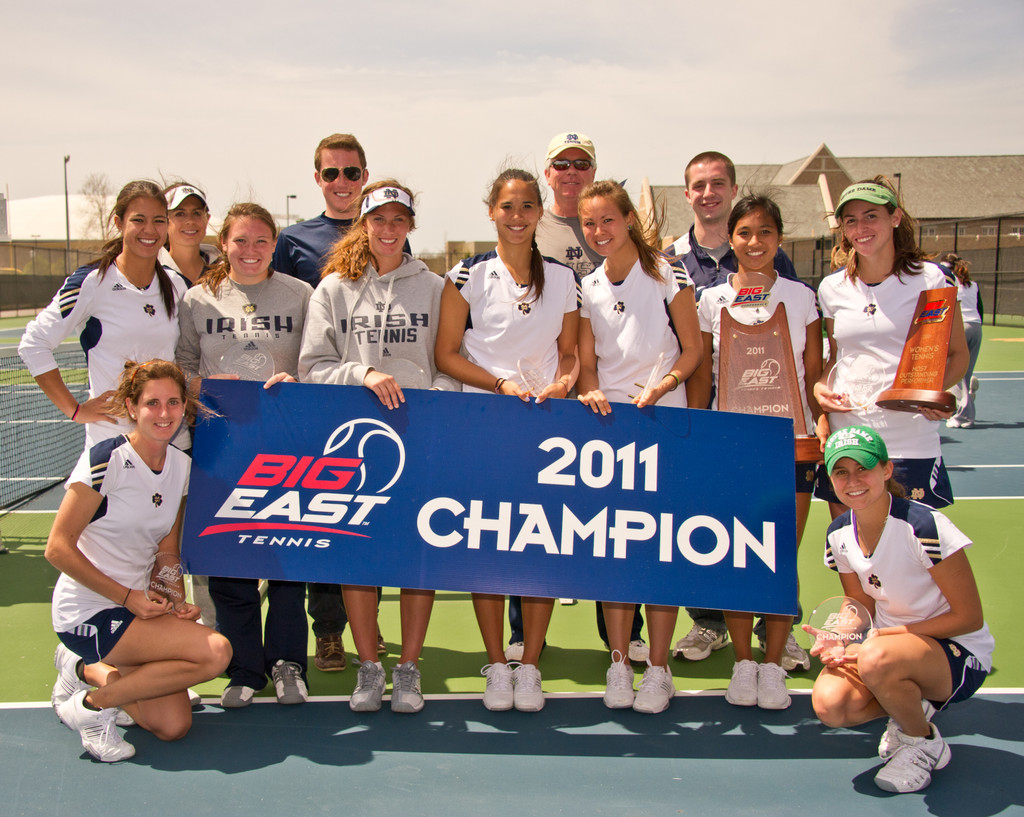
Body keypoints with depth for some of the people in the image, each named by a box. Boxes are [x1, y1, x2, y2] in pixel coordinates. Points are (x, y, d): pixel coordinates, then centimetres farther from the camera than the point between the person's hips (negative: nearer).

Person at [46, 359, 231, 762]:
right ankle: (94, 705, -6)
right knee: (215, 651, -23)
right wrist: (128, 597, -18)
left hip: (137, 607, 7)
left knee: (174, 726, -1)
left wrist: (177, 599, -6)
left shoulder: (181, 465, 4)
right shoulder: (106, 459, -17)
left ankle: (87, 670, 19)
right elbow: (58, 548, -16)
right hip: (88, 613, -7)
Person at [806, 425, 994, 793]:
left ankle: (925, 743, -6)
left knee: (877, 659, -38)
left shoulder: (924, 526, -22)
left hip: (959, 653, -5)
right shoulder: (839, 535, -3)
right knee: (829, 704, -24)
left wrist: (883, 634, -23)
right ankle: (914, 707, 8)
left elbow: (968, 618, -18)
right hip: (890, 642, 6)